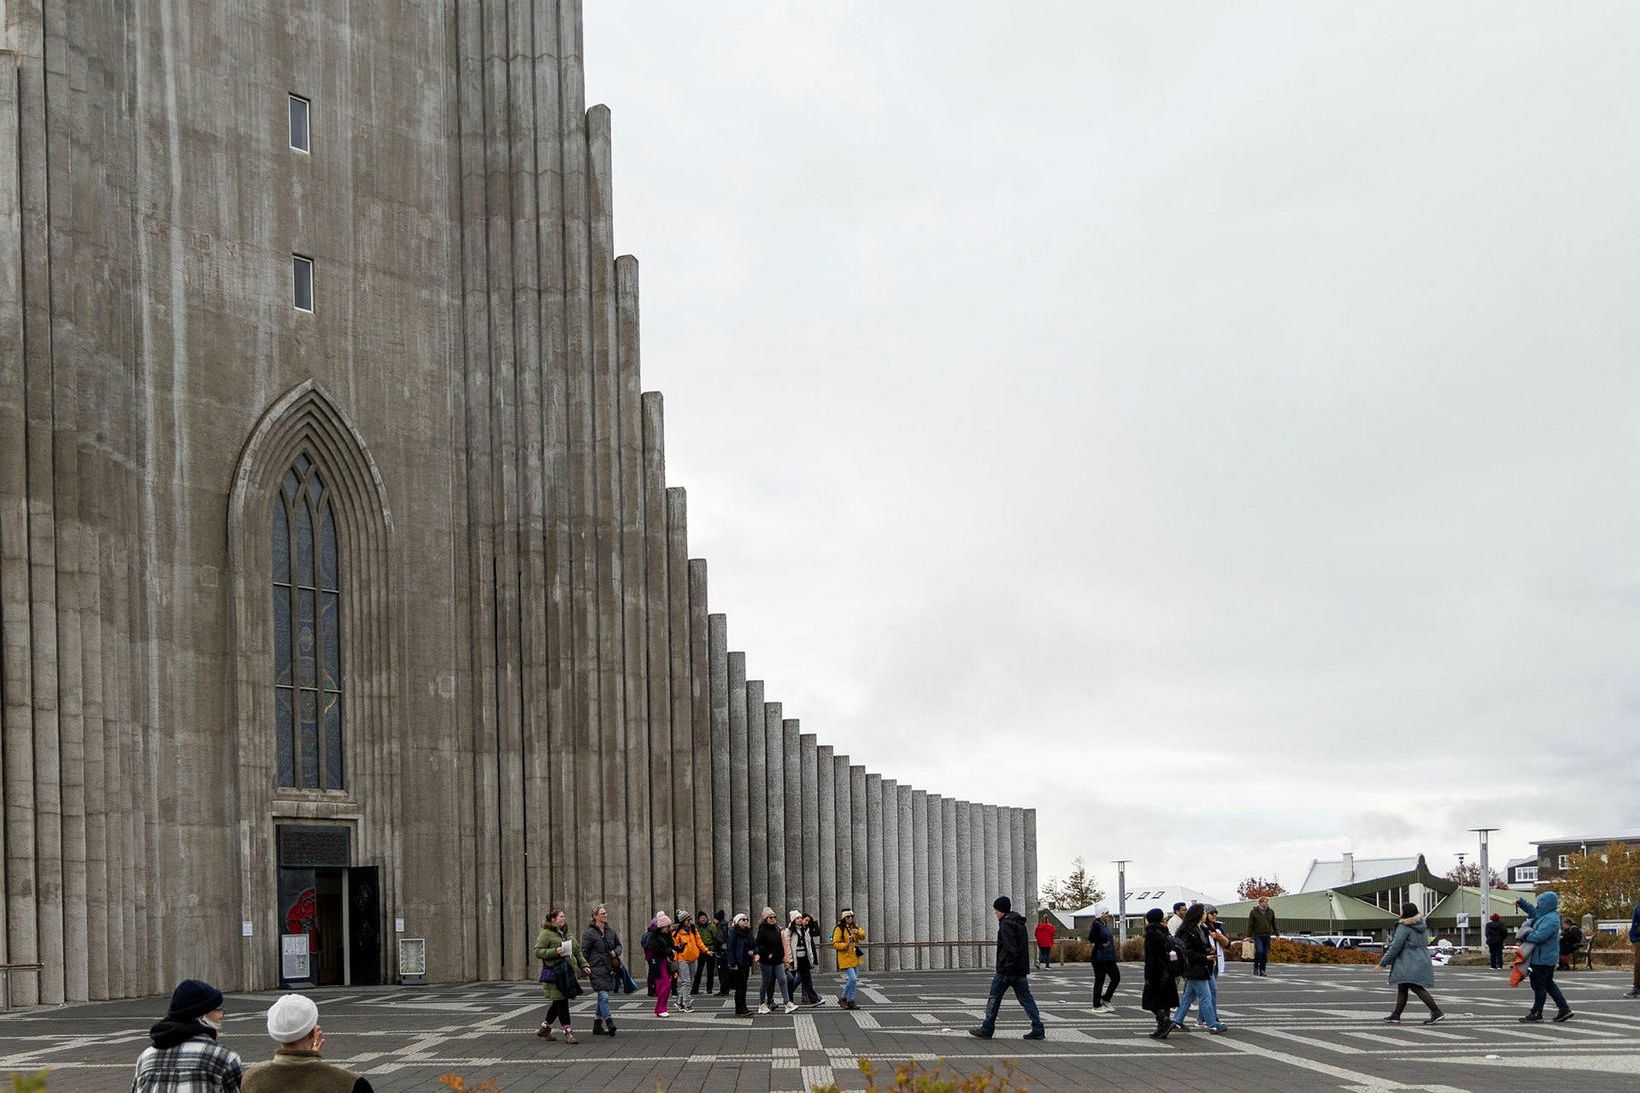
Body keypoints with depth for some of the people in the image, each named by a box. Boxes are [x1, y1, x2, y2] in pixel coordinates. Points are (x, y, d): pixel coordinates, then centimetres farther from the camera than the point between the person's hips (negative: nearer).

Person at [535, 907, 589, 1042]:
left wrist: (584, 965, 15)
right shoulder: (545, 934, -5)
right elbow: (538, 952, -11)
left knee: (559, 1003, 11)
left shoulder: (566, 933, 19)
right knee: (561, 1002, -7)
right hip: (554, 973, -8)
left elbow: (577, 952, 25)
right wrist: (554, 951, -22)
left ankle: (544, 1028, 26)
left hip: (567, 973, 8)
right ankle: (567, 1032, -4)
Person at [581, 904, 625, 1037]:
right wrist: (586, 968, -10)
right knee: (604, 996, -17)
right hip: (597, 969, -6)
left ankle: (597, 1027, 19)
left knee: (602, 998, 11)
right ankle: (610, 1024, -21)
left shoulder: (611, 931, 12)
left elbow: (618, 945, 22)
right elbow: (584, 952, -5)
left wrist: (616, 952, 0)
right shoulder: (589, 933, -6)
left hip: (609, 969, 6)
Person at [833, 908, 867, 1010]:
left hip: (855, 958, 7)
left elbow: (863, 936, 6)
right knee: (852, 979, -15)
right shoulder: (839, 929, -11)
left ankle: (851, 1001, 19)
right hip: (845, 958, -7)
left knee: (854, 980, 10)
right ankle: (843, 998, 0)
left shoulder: (854, 926, 12)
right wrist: (845, 945, -29)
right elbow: (835, 944, -14)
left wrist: (858, 932, -15)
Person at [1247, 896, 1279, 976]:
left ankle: (1262, 970, 14)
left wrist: (1277, 933, 7)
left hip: (1267, 936, 4)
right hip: (1257, 936, -4)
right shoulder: (1254, 912, -2)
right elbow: (1250, 925, 0)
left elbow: (1274, 924, 14)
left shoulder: (1271, 911, 8)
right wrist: (1249, 936, -2)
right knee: (1259, 951, -17)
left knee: (1265, 953, 4)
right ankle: (1256, 967, 2)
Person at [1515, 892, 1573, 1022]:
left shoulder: (1551, 919, -22)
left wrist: (1524, 937, -14)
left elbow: (1539, 936, -29)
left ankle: (1536, 1013, 7)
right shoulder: (1545, 915, 10)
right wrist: (1521, 902, 18)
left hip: (1543, 959, -10)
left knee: (1539, 986, -1)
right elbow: (1533, 911, 29)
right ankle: (1564, 1009, 20)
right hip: (1548, 958, 10)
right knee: (1548, 984, 18)